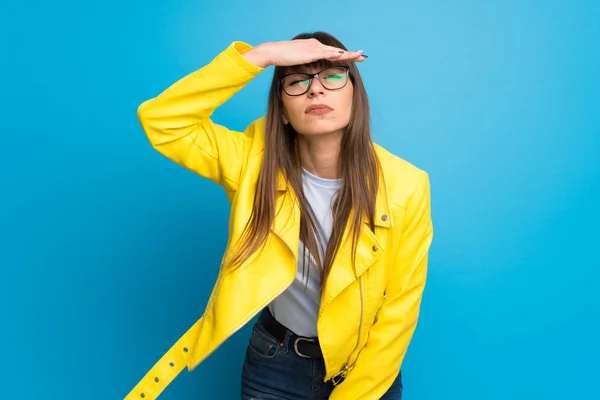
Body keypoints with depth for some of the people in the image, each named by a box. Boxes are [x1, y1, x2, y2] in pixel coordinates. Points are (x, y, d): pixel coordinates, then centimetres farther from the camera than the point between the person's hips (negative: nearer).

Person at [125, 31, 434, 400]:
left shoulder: (405, 187, -19)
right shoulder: (255, 162, -15)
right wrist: (261, 55, -30)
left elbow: (399, 311, -13)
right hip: (275, 362, 2)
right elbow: (161, 120, -26)